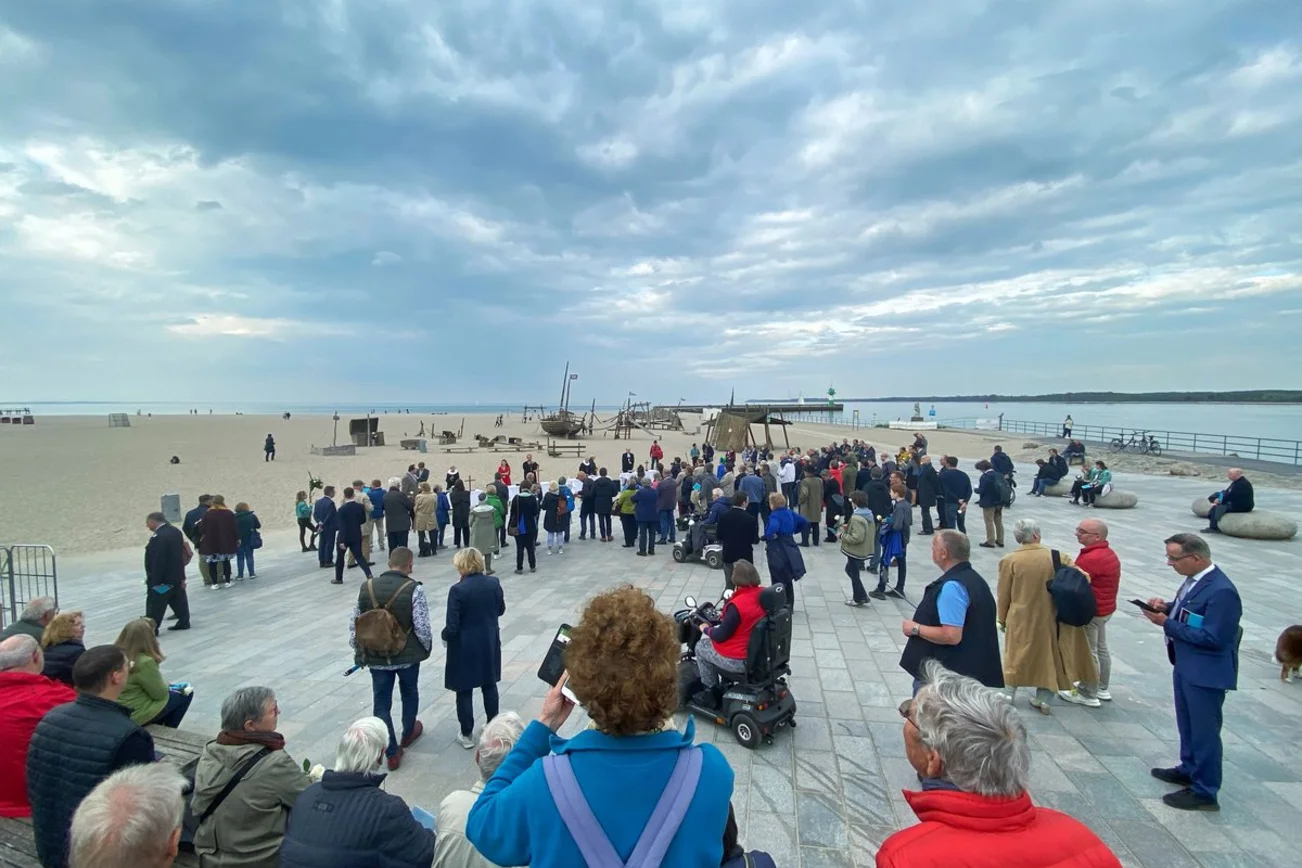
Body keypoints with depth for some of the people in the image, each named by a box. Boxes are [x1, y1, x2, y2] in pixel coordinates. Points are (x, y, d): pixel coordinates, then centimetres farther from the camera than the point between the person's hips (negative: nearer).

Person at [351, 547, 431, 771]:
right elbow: (422, 626, -19)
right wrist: (427, 647, 1)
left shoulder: (366, 587, -5)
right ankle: (408, 733, 43)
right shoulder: (414, 589, -18)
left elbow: (354, 624, 1)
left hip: (376, 657, 2)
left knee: (381, 703, 13)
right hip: (408, 655, -2)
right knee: (409, 694, 23)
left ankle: (392, 753, 15)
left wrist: (359, 652, 15)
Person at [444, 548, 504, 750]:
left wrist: (444, 635, 2)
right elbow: (501, 610, 8)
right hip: (489, 643, 5)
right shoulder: (494, 583, -7)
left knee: (464, 691, 10)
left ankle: (467, 735, 20)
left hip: (465, 647, -5)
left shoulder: (457, 590, -21)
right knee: (489, 685, 20)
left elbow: (452, 626, -18)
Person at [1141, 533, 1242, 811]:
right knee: (1187, 724, 25)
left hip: (1206, 672, -9)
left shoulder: (1221, 591, -26)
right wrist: (1168, 607, -4)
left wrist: (1166, 624, -23)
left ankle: (1204, 792, 20)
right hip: (1186, 665, 9)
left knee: (1204, 730, 6)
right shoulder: (1194, 579, 1)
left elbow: (1212, 637, -27)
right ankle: (1189, 770, 43)